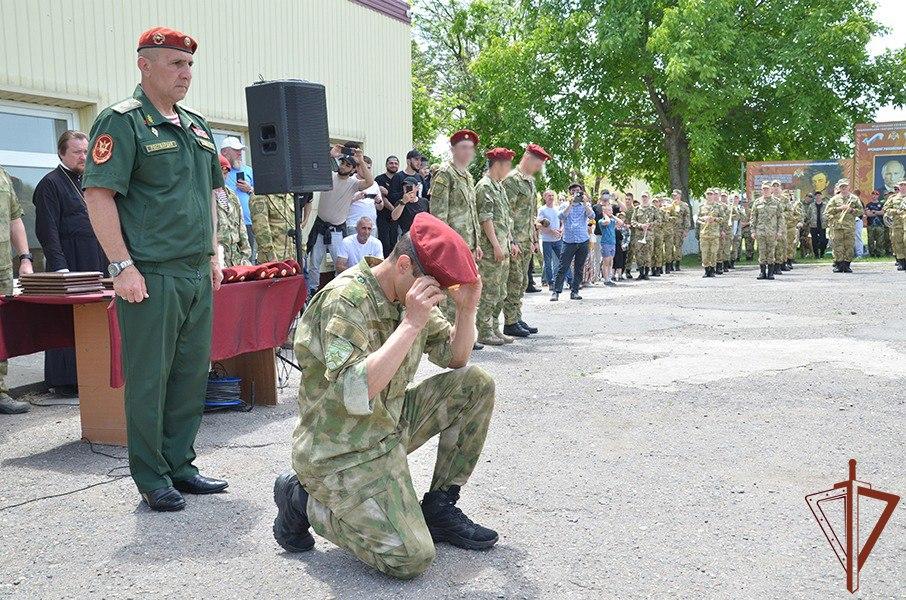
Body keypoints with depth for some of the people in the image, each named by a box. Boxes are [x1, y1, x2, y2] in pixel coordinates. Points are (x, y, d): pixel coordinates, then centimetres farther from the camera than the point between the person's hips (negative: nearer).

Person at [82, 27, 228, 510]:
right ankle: (151, 480, 12)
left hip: (197, 275, 8)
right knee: (149, 379, 0)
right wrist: (123, 266, -18)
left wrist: (213, 254, 17)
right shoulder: (122, 121, -6)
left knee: (192, 373, 12)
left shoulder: (197, 126, 17)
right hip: (151, 277, -7)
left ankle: (180, 466, 24)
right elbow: (98, 195, -13)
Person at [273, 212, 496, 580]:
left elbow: (455, 359, 10)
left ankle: (439, 507, 9)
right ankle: (304, 501, 3)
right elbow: (355, 394, -35)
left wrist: (466, 309, -9)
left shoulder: (411, 293, 2)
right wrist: (411, 323, -34)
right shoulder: (346, 300, -24)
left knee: (476, 384, 0)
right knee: (412, 559, -19)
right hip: (343, 451, -9)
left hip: (391, 424, 9)